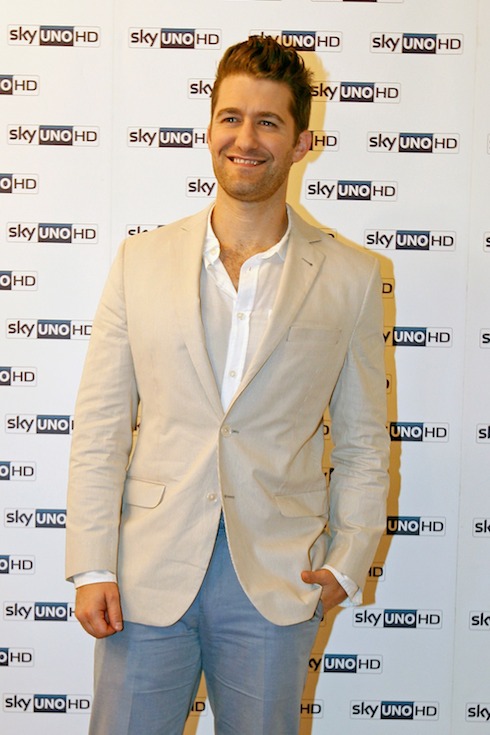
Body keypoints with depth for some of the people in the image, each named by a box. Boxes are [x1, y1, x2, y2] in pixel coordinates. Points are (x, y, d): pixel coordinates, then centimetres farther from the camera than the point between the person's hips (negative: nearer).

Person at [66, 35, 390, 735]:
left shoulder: (350, 277, 1)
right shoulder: (141, 261, 2)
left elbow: (363, 442, 6)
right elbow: (99, 427, 1)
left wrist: (347, 564, -2)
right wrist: (92, 567, -4)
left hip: (277, 584, 0)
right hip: (148, 574, 1)